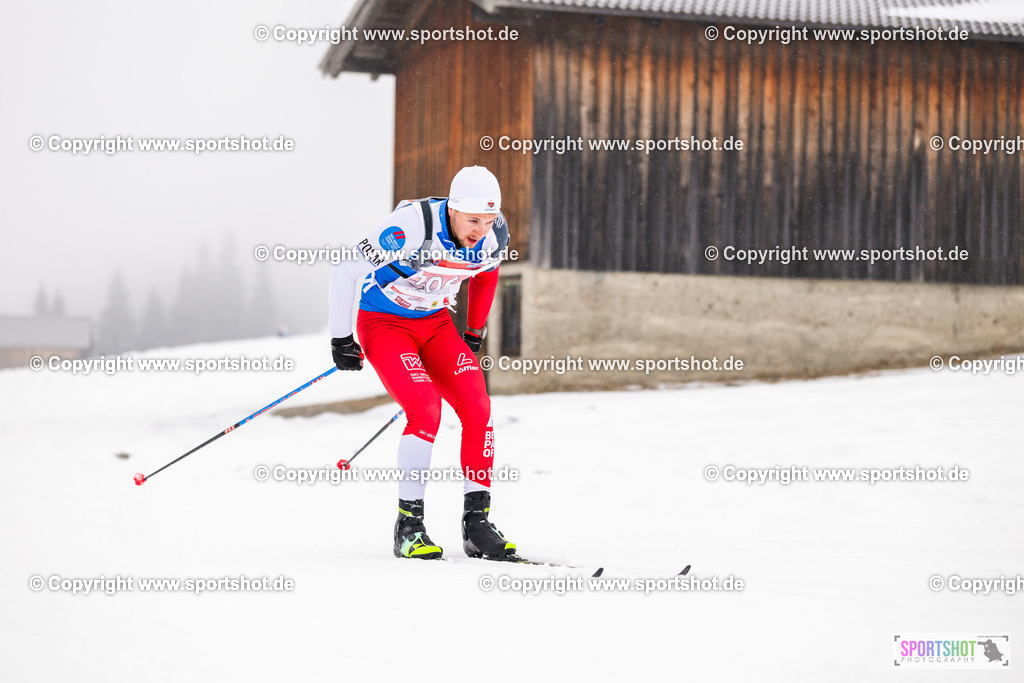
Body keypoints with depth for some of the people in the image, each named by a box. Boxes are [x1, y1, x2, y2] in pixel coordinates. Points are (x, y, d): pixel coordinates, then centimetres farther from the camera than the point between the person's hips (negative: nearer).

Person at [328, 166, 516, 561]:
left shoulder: (494, 235, -12)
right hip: (384, 323, -5)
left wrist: (475, 332, 21)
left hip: (436, 324, 5)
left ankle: (476, 524, -6)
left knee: (478, 409, -14)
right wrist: (340, 340, -14)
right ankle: (409, 526, -15)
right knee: (426, 412, -25)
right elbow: (344, 271, -20)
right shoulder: (410, 228, -30)